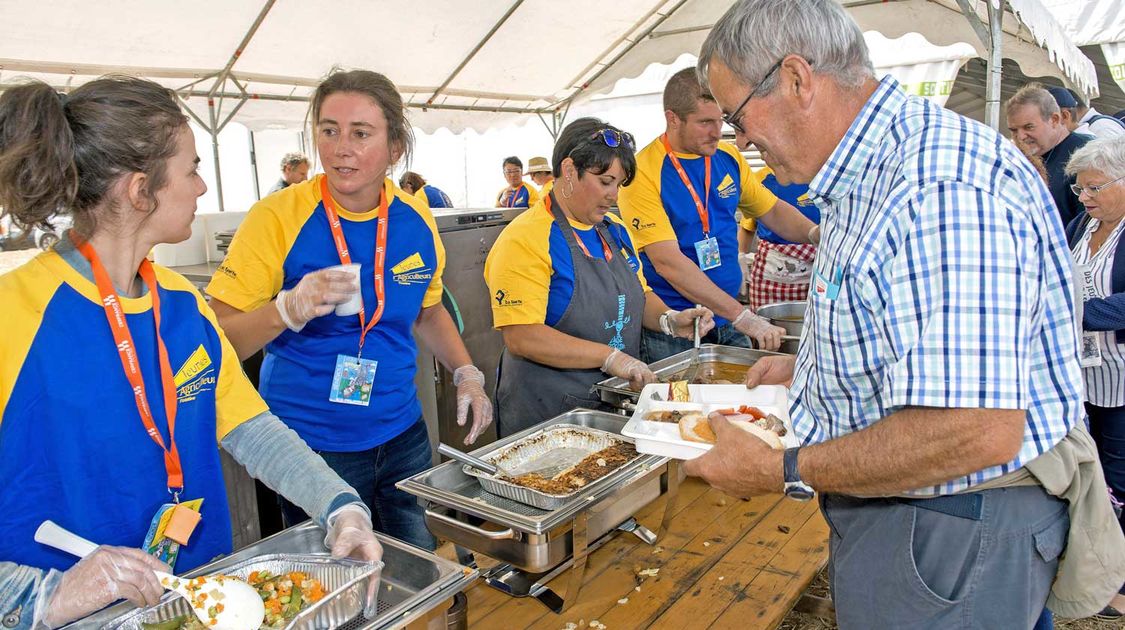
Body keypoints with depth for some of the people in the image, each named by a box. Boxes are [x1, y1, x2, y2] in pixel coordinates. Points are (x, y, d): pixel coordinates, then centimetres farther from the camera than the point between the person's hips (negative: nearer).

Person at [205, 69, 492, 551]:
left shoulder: (416, 221, -2)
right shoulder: (278, 218, -15)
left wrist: (467, 375, 2)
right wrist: (287, 310, -31)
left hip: (403, 437, 4)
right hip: (311, 448, -4)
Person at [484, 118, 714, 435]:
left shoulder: (614, 229, 9)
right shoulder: (526, 239, -17)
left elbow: (640, 294, 20)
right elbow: (520, 337, -24)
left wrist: (668, 320, -2)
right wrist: (610, 356, -26)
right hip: (548, 412, -7)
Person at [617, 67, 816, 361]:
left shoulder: (729, 157, 4)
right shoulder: (644, 172, -16)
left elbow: (772, 210, 16)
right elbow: (667, 262, -22)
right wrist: (741, 315, -25)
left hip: (728, 324, 6)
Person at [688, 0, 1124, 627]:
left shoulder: (939, 188, -30)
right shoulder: (870, 176, 7)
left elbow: (975, 431, -35)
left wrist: (781, 472, -25)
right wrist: (808, 367, 9)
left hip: (953, 530, -10)